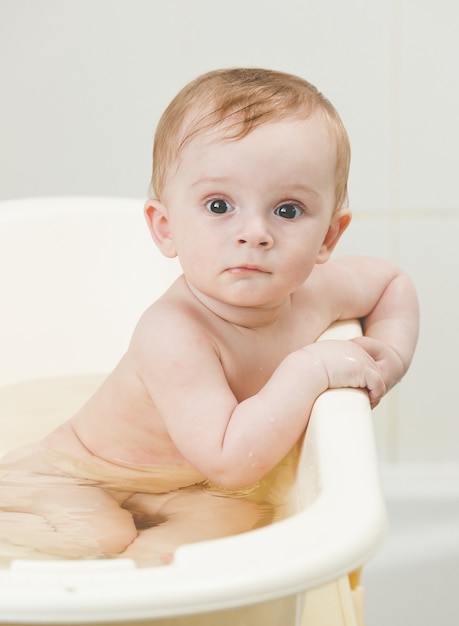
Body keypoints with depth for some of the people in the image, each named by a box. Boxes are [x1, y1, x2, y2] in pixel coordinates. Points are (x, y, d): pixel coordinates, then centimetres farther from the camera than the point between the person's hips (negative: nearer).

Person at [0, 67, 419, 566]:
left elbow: (393, 280, 10)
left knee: (241, 517, -19)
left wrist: (390, 354, -8)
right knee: (96, 542, -30)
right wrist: (311, 368, -38)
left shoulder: (316, 290, -13)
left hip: (185, 494, 6)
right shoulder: (173, 336, -36)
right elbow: (230, 462, -42)